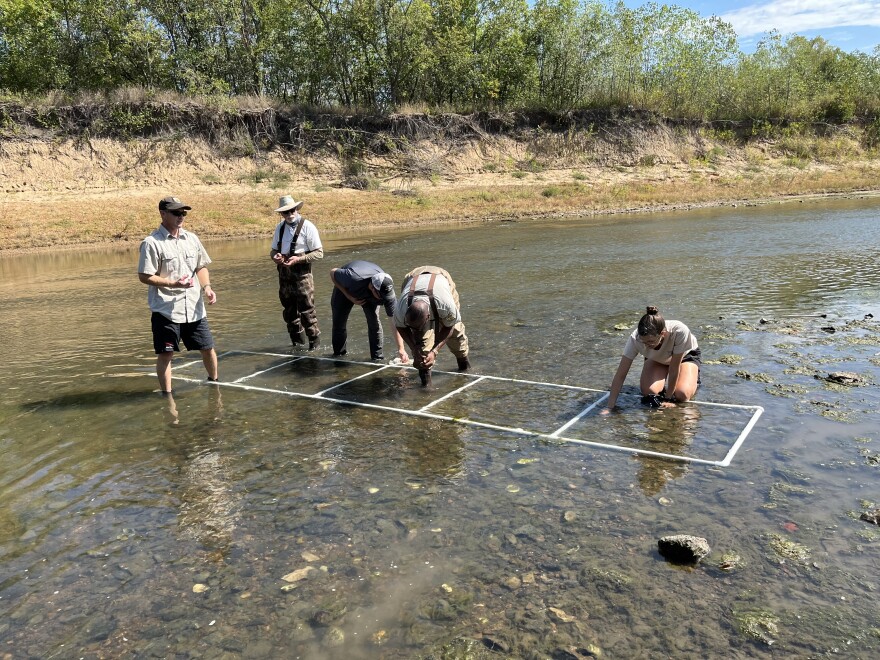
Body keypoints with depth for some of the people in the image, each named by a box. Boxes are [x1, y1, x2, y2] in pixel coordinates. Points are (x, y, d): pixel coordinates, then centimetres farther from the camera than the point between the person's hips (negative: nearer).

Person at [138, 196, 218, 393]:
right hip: (166, 309, -5)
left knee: (208, 347, 12)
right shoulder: (152, 243, -9)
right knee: (165, 353, 3)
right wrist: (173, 283, -22)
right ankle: (167, 395, 16)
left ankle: (214, 382, 35)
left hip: (194, 308, 5)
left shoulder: (191, 238, 9)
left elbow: (201, 267, 17)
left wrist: (207, 287, -1)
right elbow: (144, 276, -11)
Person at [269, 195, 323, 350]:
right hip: (284, 274, 6)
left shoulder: (307, 227, -8)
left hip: (301, 274, -6)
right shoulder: (280, 227, 10)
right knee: (289, 311, 14)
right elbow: (273, 250, 19)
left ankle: (314, 340, 11)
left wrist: (298, 259, -20)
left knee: (306, 310, -4)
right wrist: (275, 256, -6)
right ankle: (297, 340, 28)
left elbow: (319, 253, -10)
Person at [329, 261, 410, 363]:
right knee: (339, 322, -2)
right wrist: (350, 298, -27)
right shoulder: (353, 278, -46)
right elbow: (333, 272, -24)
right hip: (344, 289, -1)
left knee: (374, 322, -17)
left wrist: (401, 349, -40)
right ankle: (339, 354, 22)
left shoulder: (387, 290, -37)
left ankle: (377, 357, -4)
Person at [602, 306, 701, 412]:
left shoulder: (680, 331, -43)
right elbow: (620, 375, -32)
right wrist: (610, 407, -35)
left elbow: (674, 369, -31)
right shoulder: (635, 339, -37)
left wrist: (668, 399, -23)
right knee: (648, 391, -23)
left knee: (682, 395, -23)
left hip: (686, 355, -1)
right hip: (656, 359, 2)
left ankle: (694, 379, 11)